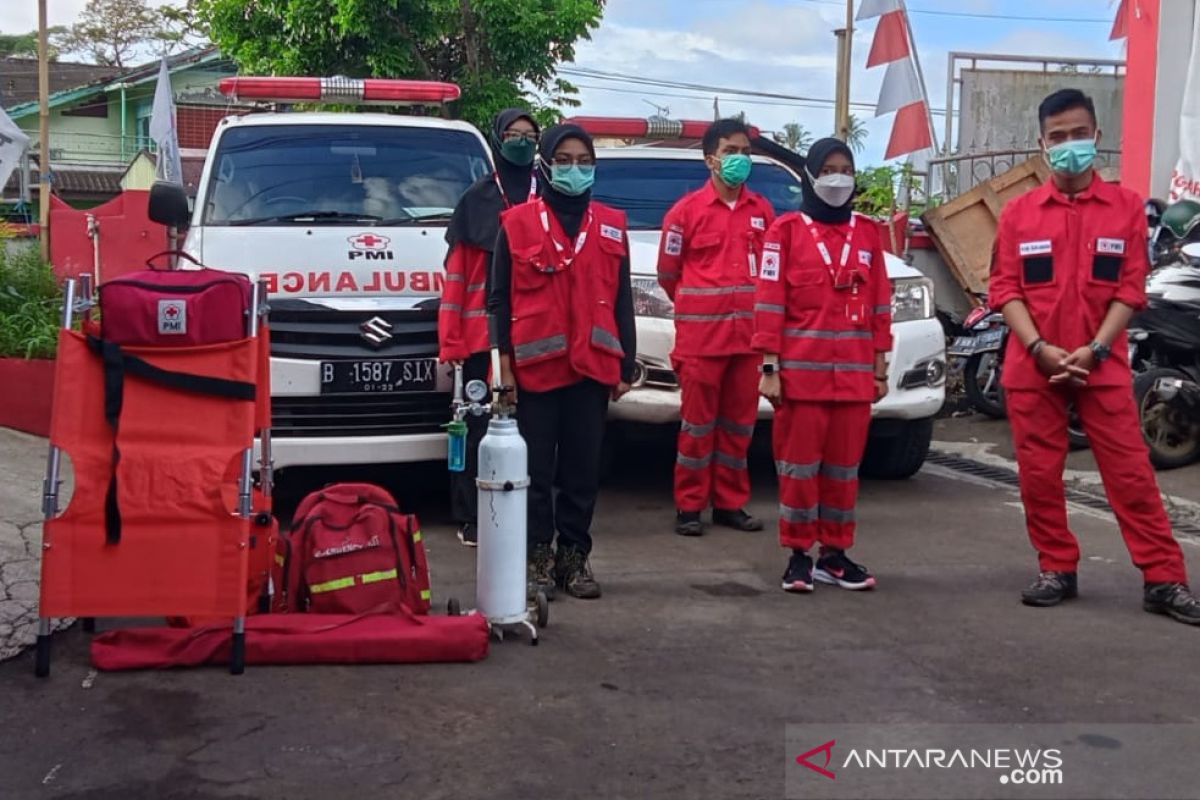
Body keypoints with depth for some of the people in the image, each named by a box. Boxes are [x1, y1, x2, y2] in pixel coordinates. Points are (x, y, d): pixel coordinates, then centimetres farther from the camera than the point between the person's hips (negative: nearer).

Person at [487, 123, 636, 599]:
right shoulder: (517, 223, 2)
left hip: (591, 366, 3)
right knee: (536, 467, 3)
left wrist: (625, 365, 8)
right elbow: (500, 298, 2)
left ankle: (573, 556, 18)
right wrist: (505, 360, -6)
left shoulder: (611, 225, 11)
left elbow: (622, 299, 12)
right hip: (536, 364, -3)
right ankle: (538, 557, 13)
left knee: (583, 467, 8)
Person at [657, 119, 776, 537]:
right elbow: (667, 272, 6)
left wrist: (746, 306, 14)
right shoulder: (687, 211, -2)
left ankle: (730, 503, 18)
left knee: (740, 423, 8)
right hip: (701, 334, -4)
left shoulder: (762, 210, 10)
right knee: (698, 422, -1)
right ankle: (689, 506, 7)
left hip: (747, 334, 4)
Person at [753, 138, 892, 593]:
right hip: (801, 369, -4)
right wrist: (769, 366, -9)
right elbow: (769, 301, -3)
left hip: (854, 372, 4)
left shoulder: (866, 233, 12)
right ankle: (798, 556, 9)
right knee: (799, 463, 0)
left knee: (845, 465, 8)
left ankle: (835, 554, 18)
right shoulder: (787, 229, 1)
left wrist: (881, 367, 9)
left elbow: (880, 304, 12)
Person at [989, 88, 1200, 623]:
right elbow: (1005, 289, 1)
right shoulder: (1019, 213, 6)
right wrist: (1040, 348, -13)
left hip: (1103, 364, -1)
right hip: (1032, 366, 1)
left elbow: (1130, 289, 1)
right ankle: (1057, 570, 18)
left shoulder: (1126, 207, 5)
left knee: (1130, 470, -2)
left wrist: (1094, 349, -12)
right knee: (1039, 474, 5)